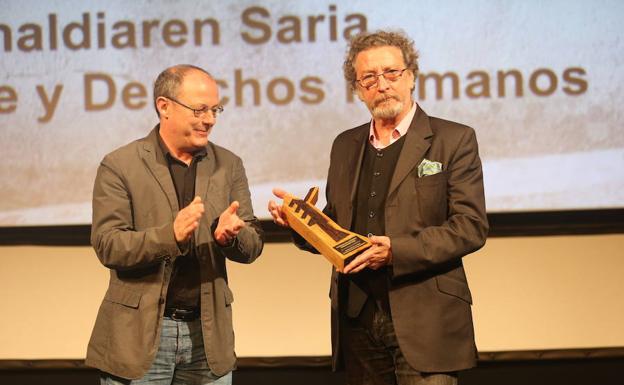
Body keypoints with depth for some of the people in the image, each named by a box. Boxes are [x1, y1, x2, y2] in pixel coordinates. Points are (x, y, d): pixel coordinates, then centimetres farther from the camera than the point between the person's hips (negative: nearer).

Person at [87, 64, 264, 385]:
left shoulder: (228, 165, 8)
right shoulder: (119, 166, -3)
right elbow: (107, 245, -10)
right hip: (140, 333, -3)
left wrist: (230, 236, -17)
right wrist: (171, 235, -25)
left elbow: (252, 245, 7)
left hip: (208, 333, 3)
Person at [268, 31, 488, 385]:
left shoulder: (453, 140, 0)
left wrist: (396, 250, -18)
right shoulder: (346, 146, 16)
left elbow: (471, 227, -8)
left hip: (423, 320, -4)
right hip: (358, 320, 5)